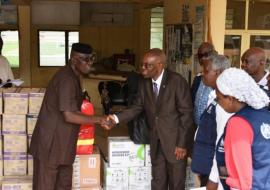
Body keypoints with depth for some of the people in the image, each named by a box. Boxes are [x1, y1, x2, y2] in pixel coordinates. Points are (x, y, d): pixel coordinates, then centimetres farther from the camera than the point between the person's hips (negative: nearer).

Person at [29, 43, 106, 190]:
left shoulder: (72, 76, 10)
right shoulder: (67, 79, -21)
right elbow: (69, 116, -26)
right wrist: (99, 119, -18)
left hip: (60, 143, 10)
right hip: (50, 144, -10)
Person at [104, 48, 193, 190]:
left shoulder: (177, 81, -16)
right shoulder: (144, 83, 2)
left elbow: (186, 114, -14)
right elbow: (137, 108, 4)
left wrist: (182, 144, -15)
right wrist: (116, 118, -14)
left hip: (175, 141, -5)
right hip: (156, 142, 5)